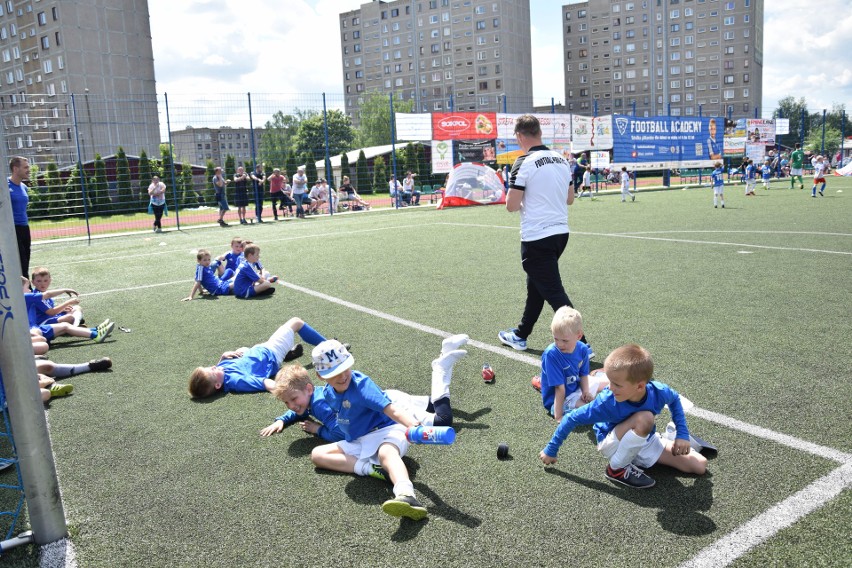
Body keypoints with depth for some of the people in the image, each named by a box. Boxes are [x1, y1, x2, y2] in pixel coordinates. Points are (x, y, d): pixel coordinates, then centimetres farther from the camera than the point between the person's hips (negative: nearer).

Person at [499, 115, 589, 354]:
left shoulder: (524, 163, -14)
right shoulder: (561, 159, 9)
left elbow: (511, 205, -16)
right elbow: (569, 199, 16)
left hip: (536, 238, -8)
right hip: (560, 233, 8)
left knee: (554, 293, -3)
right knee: (535, 286, 20)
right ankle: (520, 336, 34)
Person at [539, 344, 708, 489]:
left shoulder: (659, 392, -26)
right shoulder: (607, 402, -34)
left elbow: (675, 399, 0)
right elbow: (572, 419, -23)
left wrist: (682, 434, -7)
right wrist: (551, 451, -16)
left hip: (646, 440, 4)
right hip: (613, 444, -4)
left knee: (700, 465, -3)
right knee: (644, 418, -36)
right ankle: (617, 469, -15)